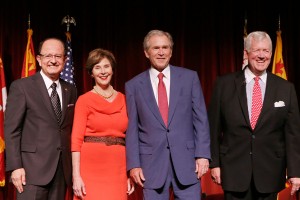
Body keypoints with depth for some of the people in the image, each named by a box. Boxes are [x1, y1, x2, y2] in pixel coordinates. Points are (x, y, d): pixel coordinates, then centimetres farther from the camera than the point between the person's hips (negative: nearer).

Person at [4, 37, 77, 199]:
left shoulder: (71, 90, 12)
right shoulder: (21, 86, -2)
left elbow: (71, 129, 14)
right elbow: (11, 129, -6)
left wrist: (73, 166, 8)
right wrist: (15, 167, -13)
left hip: (63, 169, 5)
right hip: (32, 169, -4)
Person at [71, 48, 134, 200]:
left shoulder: (124, 100, 10)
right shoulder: (84, 100, 1)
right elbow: (76, 139, -4)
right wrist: (76, 176, -12)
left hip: (118, 170, 3)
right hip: (91, 168, -3)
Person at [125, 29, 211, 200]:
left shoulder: (190, 77, 5)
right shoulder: (133, 85, 5)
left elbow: (200, 119, 3)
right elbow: (132, 128, 5)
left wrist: (203, 154, -4)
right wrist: (133, 164, -1)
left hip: (186, 160, 0)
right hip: (152, 163, 0)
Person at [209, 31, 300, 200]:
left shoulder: (286, 88, 2)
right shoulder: (224, 84, 0)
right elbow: (214, 128, 2)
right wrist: (214, 163, 0)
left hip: (270, 172, 1)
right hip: (234, 170, -1)